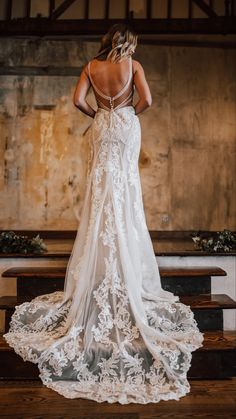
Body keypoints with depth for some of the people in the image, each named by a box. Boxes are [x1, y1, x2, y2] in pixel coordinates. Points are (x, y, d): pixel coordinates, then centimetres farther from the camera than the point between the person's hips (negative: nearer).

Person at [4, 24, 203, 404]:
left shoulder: (91, 66, 4)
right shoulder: (133, 65, -2)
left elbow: (78, 100, -5)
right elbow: (147, 101, -11)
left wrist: (96, 115, 14)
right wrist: (132, 113, 9)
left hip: (102, 129, 2)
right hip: (127, 128, -2)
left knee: (102, 198, 6)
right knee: (126, 199, 3)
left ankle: (100, 277, 7)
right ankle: (128, 276, 9)